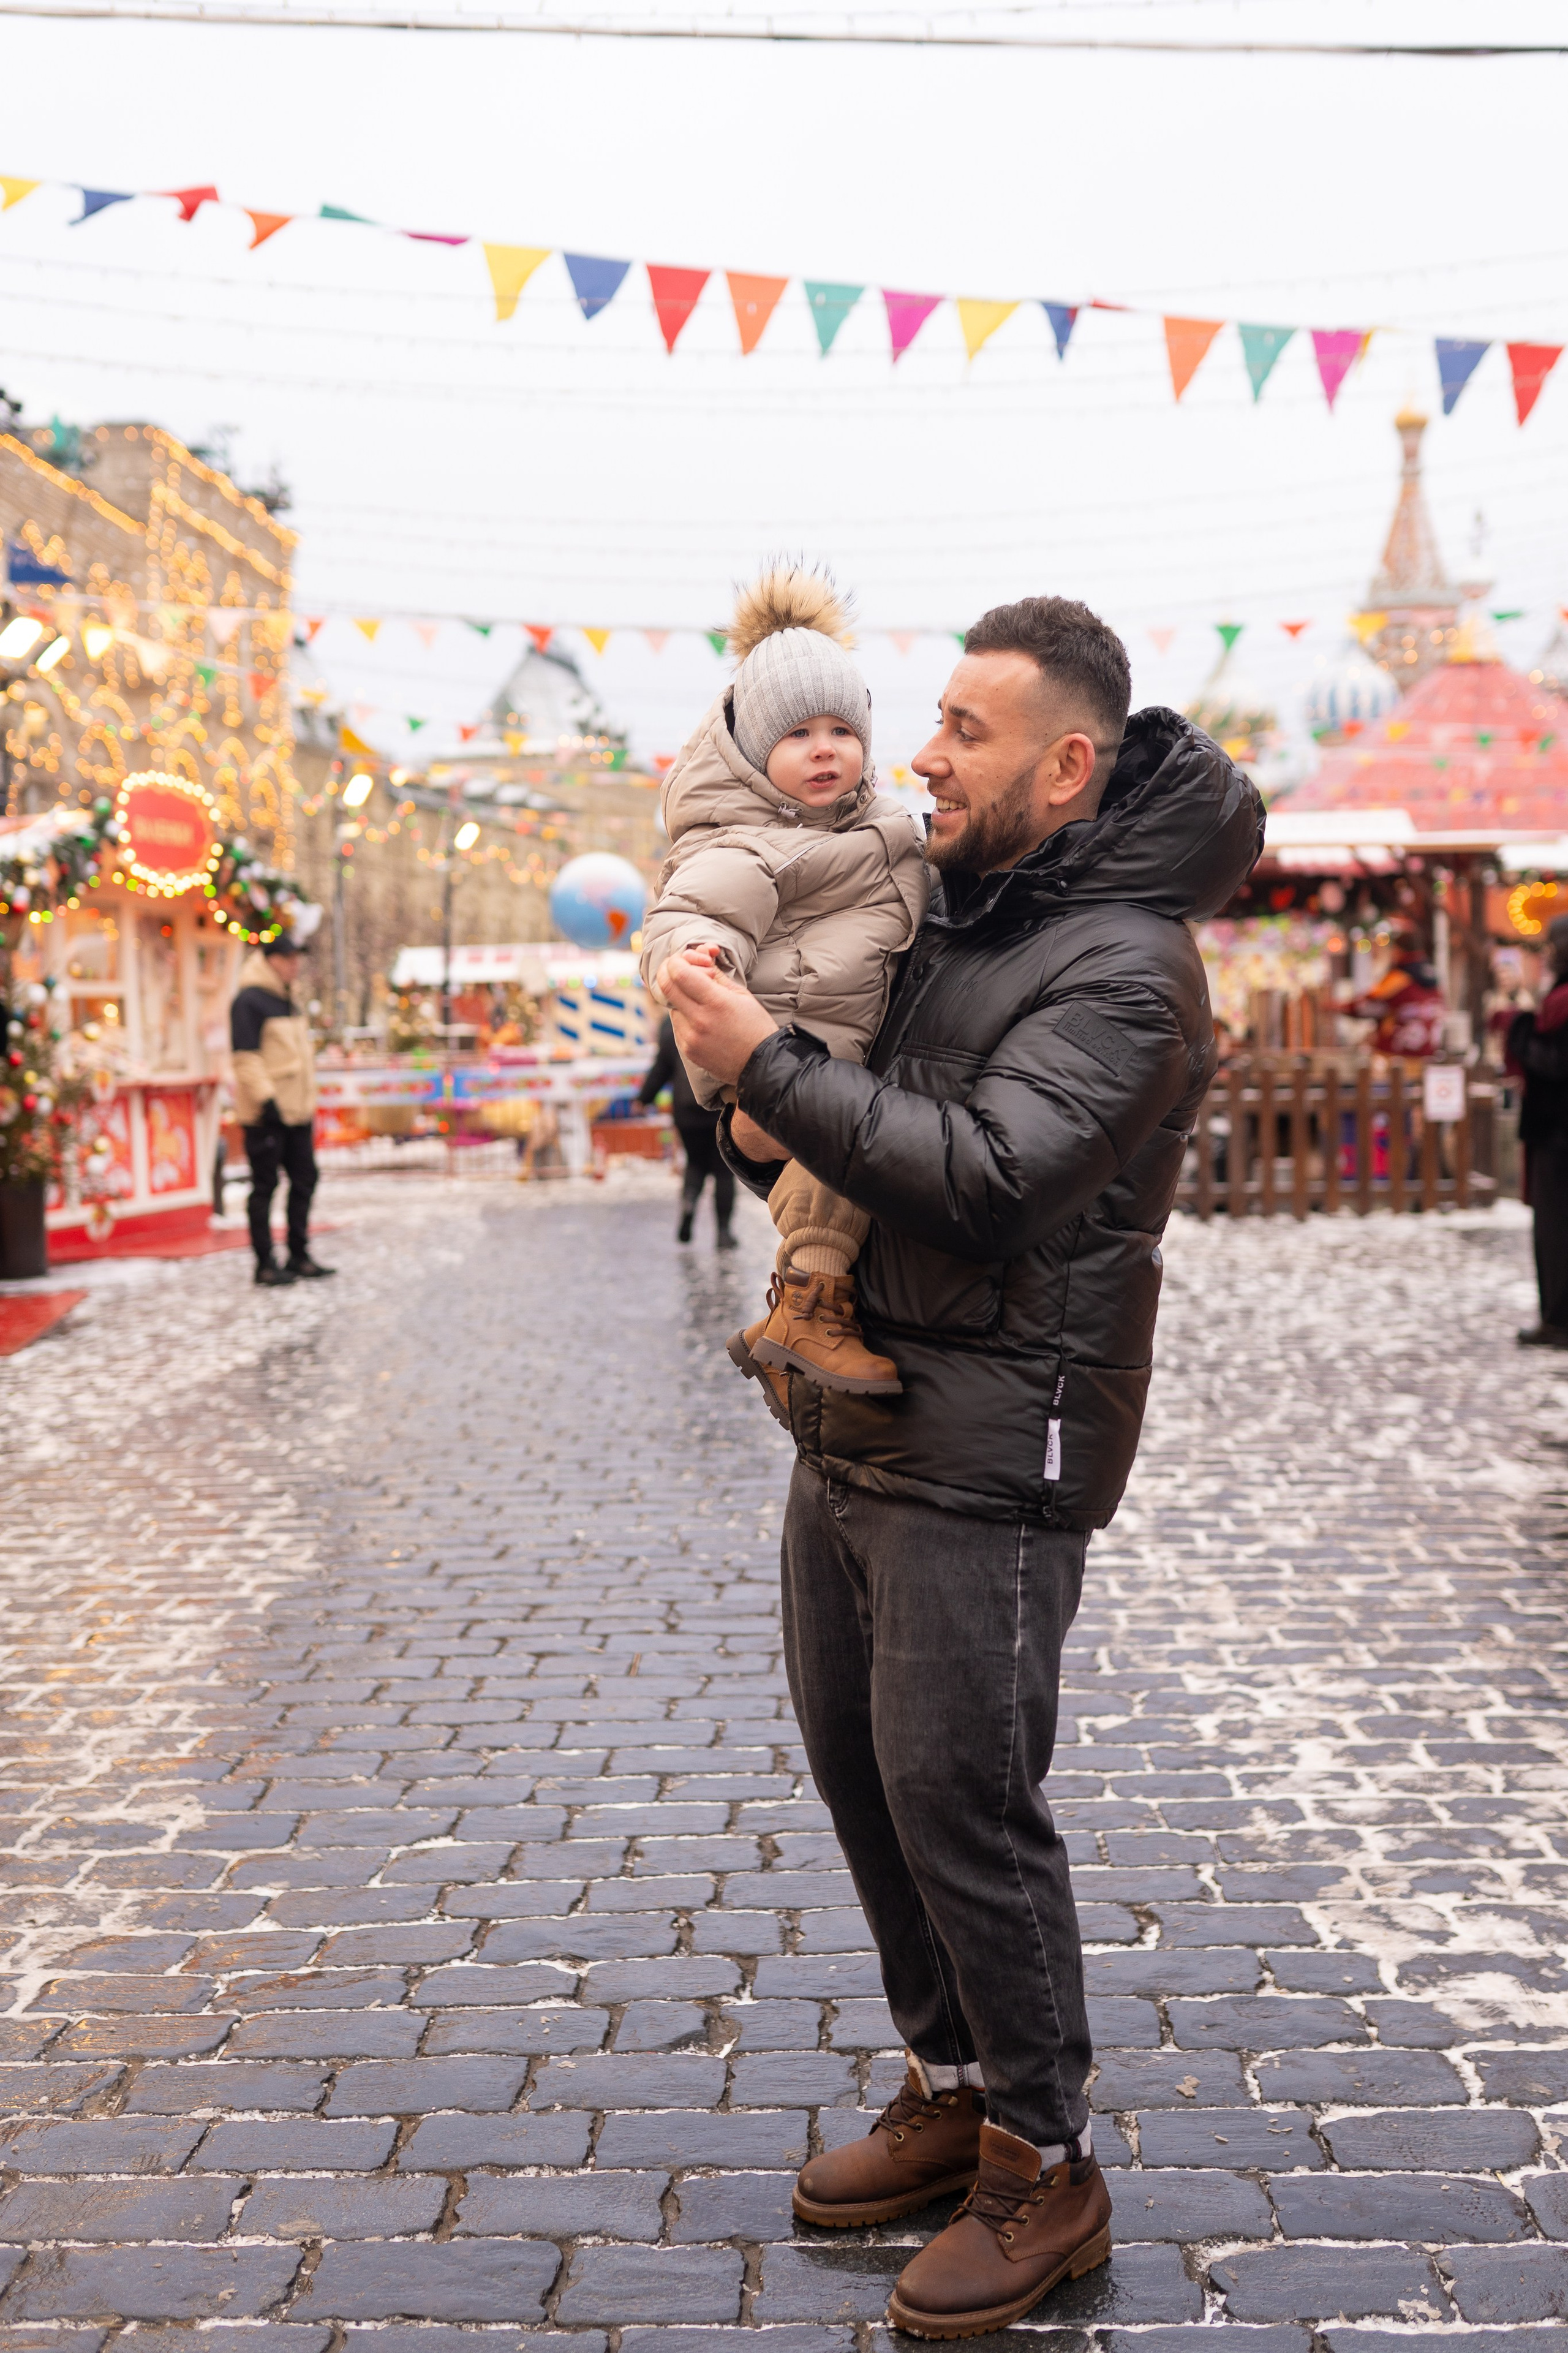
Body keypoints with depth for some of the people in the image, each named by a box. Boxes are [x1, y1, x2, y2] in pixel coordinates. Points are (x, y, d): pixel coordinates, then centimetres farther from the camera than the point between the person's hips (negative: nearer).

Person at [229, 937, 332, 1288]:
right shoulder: (249, 1001, -11)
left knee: (304, 1180, 11)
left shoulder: (286, 999, 17)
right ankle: (265, 1264, 3)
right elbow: (244, 1057, -17)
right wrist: (266, 1100, -23)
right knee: (265, 1186, -3)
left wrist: (308, 1101, 21)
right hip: (266, 1113, -9)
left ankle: (299, 1256, 20)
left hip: (296, 1111, 9)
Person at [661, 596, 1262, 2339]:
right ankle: (951, 2088, 31)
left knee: (957, 1798, -5)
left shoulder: (1123, 967, -15)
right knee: (857, 1767, 15)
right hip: (851, 1420, 9)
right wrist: (749, 1092, 7)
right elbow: (869, 1118, 29)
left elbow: (990, 1176, -28)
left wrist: (770, 1066, -24)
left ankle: (1046, 2170, 12)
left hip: (989, 1454, -9)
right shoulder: (941, 907, 11)